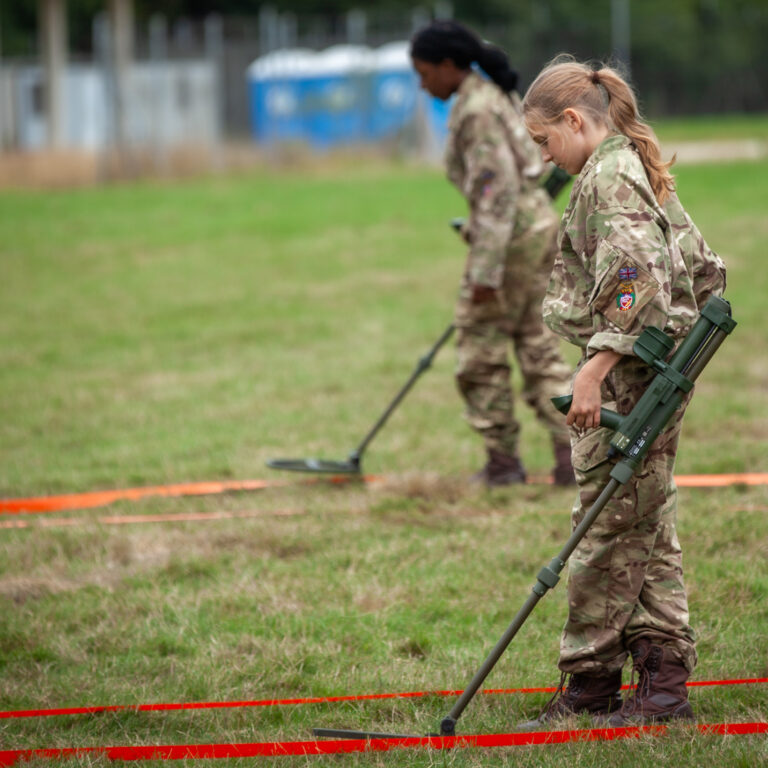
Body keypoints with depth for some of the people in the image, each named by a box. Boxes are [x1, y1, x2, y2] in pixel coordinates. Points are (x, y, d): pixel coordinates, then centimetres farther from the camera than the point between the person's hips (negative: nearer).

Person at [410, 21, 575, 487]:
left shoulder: (477, 111, -17)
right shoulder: (495, 96, 14)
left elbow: (498, 191, -22)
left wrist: (486, 270, -22)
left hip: (511, 232, -10)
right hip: (538, 221, 10)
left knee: (480, 350, 2)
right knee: (538, 344, 10)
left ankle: (504, 461, 8)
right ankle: (571, 454, 5)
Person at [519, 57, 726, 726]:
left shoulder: (607, 177, -13)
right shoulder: (643, 173, 17)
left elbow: (633, 281, -25)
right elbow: (705, 269, 21)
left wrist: (595, 368, -29)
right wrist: (683, 348, 19)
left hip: (626, 379, -10)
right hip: (657, 376, 10)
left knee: (607, 532, -3)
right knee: (649, 534, 10)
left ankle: (590, 683, 2)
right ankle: (664, 682, 10)